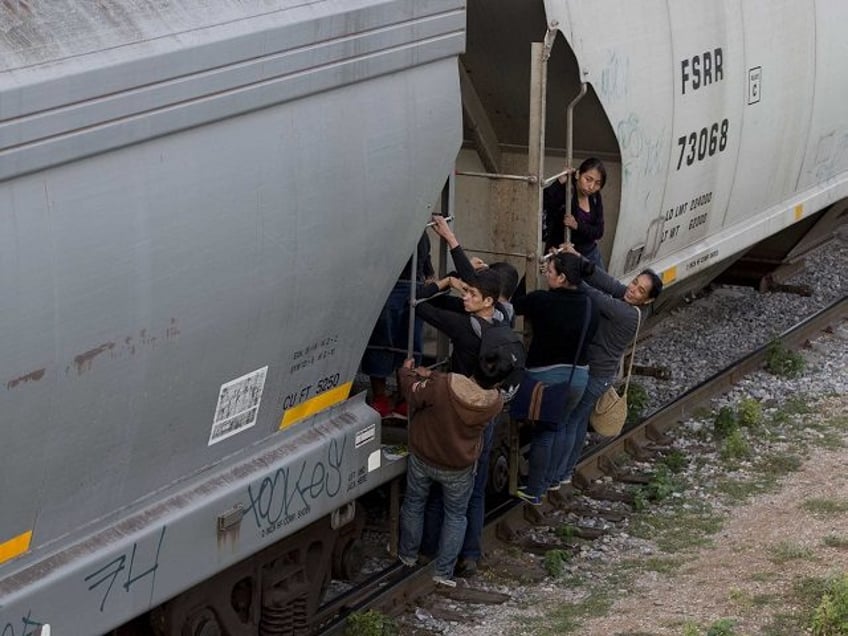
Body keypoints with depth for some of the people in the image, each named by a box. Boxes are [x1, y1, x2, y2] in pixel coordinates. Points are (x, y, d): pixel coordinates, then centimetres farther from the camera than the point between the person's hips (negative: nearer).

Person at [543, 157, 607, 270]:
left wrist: (577, 226, -21)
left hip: (590, 253, 6)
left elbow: (599, 231, -4)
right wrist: (559, 183, -39)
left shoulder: (595, 197, 0)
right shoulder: (562, 192, -18)